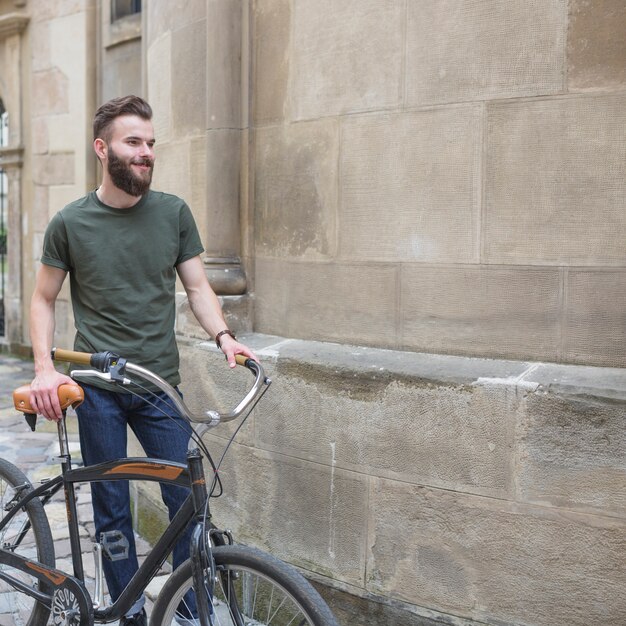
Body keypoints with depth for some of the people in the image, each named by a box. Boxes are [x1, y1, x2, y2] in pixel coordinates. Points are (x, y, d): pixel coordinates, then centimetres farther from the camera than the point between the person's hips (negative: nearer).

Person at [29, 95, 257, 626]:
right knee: (112, 511, 8)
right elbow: (43, 299, 7)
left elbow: (197, 287, 6)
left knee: (187, 501, 2)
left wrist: (223, 336, -11)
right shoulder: (71, 223, 0)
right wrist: (44, 368, -6)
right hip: (98, 387, -1)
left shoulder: (174, 213, 3)